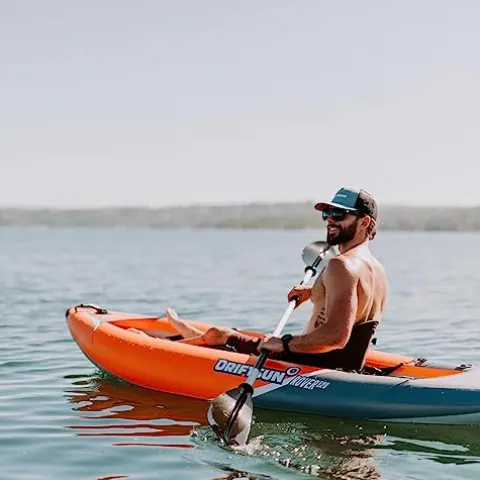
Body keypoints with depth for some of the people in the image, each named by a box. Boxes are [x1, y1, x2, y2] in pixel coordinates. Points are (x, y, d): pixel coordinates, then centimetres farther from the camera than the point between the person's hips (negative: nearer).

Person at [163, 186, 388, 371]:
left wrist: (284, 344, -24)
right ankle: (197, 337, 55)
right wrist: (314, 292, 22)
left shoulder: (341, 265, -22)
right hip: (341, 368, 9)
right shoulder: (377, 269, 8)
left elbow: (336, 335, -33)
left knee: (218, 335, 10)